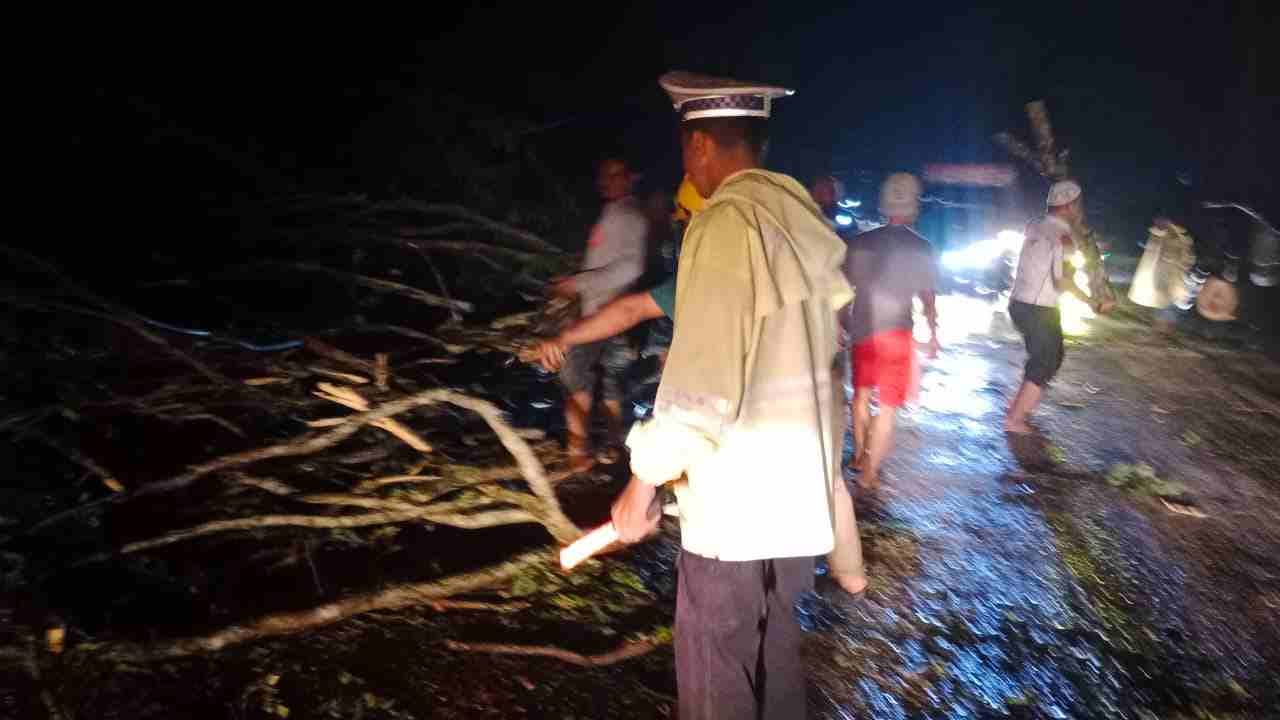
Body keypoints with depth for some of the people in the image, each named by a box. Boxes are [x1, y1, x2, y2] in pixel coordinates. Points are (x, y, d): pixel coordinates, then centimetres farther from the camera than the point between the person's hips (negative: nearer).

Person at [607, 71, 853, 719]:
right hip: (799, 489, 9)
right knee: (775, 647, 24)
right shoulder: (800, 217, 8)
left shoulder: (726, 223, -18)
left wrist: (642, 483, -12)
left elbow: (700, 381, -23)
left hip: (740, 500, -8)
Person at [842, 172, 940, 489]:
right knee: (887, 406, 3)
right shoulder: (921, 248, -4)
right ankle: (869, 472, 4)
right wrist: (933, 334, 14)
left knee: (862, 393, 21)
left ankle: (859, 455, 33)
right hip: (895, 332, -3)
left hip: (860, 331, 3)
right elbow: (928, 298, 2)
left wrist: (843, 324, 17)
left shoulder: (860, 242, 1)